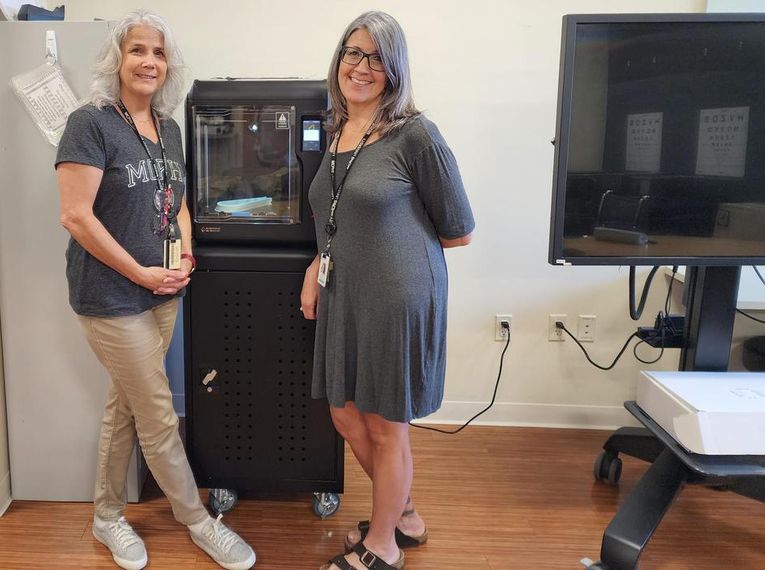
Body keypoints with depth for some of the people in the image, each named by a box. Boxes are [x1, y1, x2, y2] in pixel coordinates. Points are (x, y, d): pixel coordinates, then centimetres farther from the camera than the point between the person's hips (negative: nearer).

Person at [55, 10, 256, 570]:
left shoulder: (169, 129, 10)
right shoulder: (91, 123, -12)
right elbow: (76, 216, -17)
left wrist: (185, 256, -1)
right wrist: (141, 273, -15)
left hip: (162, 293, 7)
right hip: (112, 297, -7)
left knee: (124, 407, 17)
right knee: (160, 417, 3)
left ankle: (108, 516, 35)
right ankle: (197, 520, 22)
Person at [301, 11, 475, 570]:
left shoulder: (416, 134, -12)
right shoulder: (337, 133, 10)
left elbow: (458, 232, -7)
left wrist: (399, 240, 2)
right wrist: (316, 268, 6)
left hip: (398, 298, -8)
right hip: (343, 298, 8)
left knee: (386, 426, 7)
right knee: (346, 416, 17)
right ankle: (404, 515, 41)